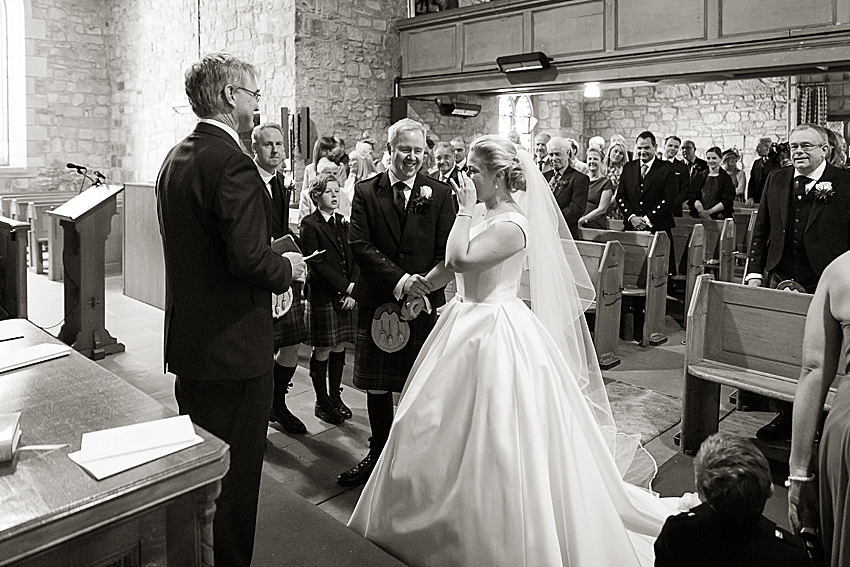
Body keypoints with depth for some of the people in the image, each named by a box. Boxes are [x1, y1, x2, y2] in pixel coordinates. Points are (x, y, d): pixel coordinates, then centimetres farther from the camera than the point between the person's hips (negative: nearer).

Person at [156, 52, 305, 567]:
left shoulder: (176, 158, 10)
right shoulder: (232, 162, -19)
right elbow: (249, 259, -26)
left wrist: (273, 257, 15)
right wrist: (288, 268, -6)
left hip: (187, 345, 10)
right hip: (234, 348, -10)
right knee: (235, 476, 4)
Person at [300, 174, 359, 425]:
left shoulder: (343, 222, 12)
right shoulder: (309, 225, -7)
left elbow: (354, 258, 8)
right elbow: (317, 264, -13)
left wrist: (353, 288, -6)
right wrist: (344, 287, -13)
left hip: (346, 295, 6)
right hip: (323, 297, -6)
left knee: (339, 348, 12)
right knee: (322, 352, 2)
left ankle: (335, 396, 26)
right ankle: (322, 403, 15)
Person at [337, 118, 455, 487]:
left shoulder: (440, 194, 2)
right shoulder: (365, 192, 2)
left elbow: (446, 254, -2)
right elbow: (359, 245, -8)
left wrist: (423, 288, -15)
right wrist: (399, 279, -20)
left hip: (425, 304, -1)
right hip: (377, 302, 1)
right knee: (376, 386, 12)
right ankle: (379, 454, 32)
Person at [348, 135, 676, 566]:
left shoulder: (512, 225, -20)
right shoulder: (482, 214, 6)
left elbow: (460, 258, -30)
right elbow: (452, 262, 17)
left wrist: (466, 210, -20)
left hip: (495, 332, -9)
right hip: (467, 324, 9)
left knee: (494, 437, 2)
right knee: (444, 427, 20)